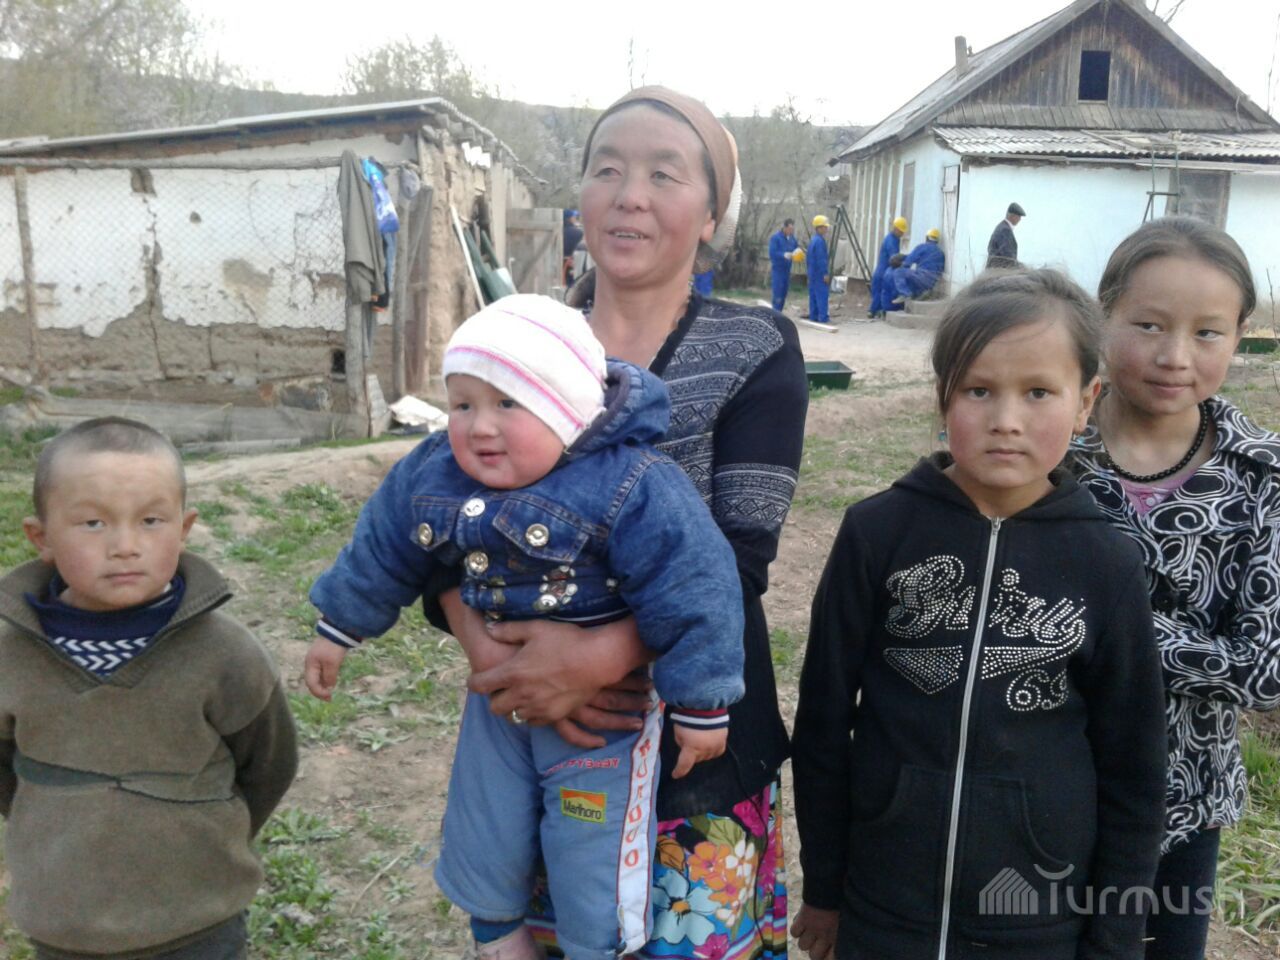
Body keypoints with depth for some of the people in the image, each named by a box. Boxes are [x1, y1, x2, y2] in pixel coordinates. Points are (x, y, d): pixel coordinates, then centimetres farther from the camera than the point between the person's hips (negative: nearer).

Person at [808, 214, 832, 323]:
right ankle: (823, 317, -11)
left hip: (812, 273, 10)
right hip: (820, 273, -10)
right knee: (822, 294, -9)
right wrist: (825, 273, -19)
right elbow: (821, 259, -20)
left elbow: (808, 258, 21)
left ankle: (813, 316, 13)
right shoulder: (820, 241, -16)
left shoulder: (812, 240, 14)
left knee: (813, 294, 10)